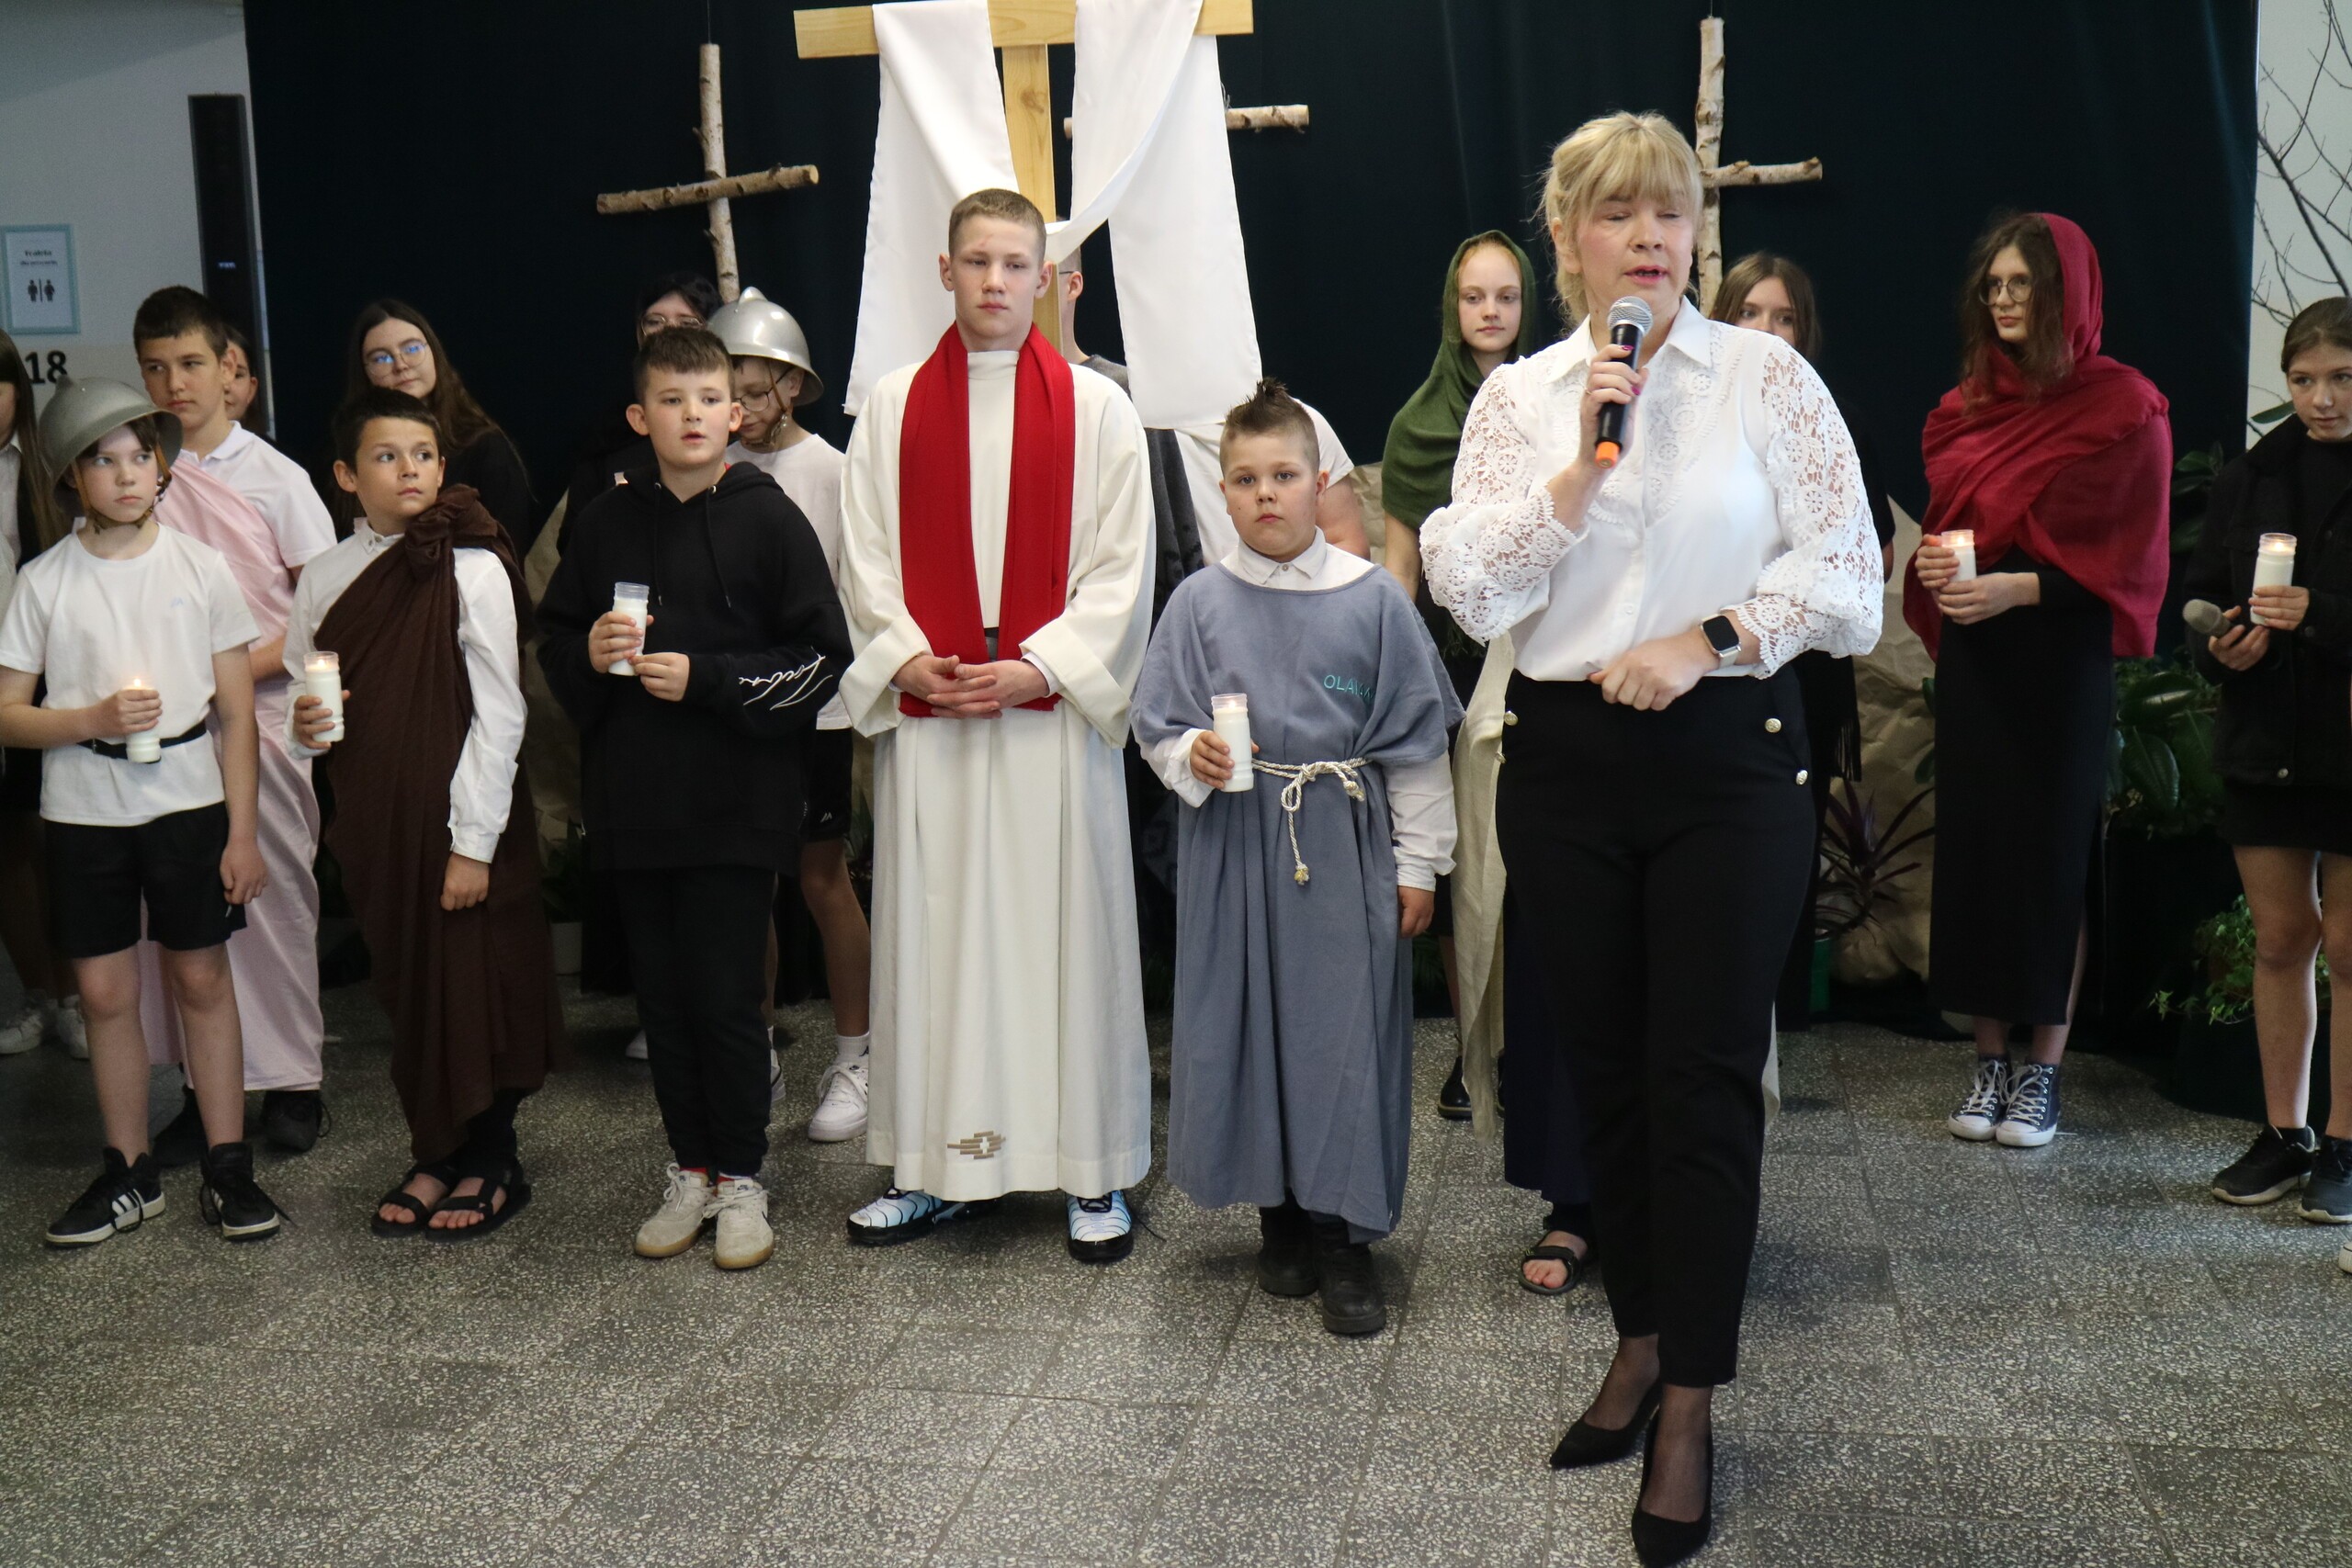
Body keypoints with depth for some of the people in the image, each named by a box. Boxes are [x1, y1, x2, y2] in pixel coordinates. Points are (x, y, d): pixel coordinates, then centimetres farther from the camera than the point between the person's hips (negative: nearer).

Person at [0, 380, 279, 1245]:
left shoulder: (200, 566, 0)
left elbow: (237, 709, 1)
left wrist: (241, 832, -2)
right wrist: (94, 718, -17)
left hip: (189, 801, -1)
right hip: (84, 811, 1)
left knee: (203, 978, 5)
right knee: (106, 992, 7)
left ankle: (227, 1167, 15)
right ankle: (129, 1174, 20)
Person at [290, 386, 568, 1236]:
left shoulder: (473, 569, -9)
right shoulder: (324, 578, 6)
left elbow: (498, 713, -10)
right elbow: (300, 693, 18)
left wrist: (474, 841, -13)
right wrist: (303, 724, -8)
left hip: (460, 818, -5)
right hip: (373, 818, 5)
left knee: (474, 983, 3)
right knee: (407, 984, 13)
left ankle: (490, 1162, 19)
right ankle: (434, 1156, 27)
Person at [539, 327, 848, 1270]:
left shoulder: (768, 518, -4)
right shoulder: (606, 522, 7)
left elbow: (822, 657, -6)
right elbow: (554, 642, 16)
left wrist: (703, 678, -14)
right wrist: (591, 656, -6)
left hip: (736, 803, -4)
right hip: (634, 803, 4)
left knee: (726, 998, 0)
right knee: (662, 998, 11)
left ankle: (742, 1178, 16)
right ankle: (690, 1169, 25)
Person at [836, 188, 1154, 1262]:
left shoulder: (1095, 407, 3)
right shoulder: (893, 406, 9)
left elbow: (1121, 568, -1)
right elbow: (865, 558, 7)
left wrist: (1039, 666, -11)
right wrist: (907, 659, -8)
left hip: (1053, 711, -2)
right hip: (926, 714, 2)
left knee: (1068, 928, 1)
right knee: (929, 929, 5)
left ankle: (1095, 1173, 11)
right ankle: (935, 1168, 16)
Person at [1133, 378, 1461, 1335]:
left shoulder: (1372, 600, -1)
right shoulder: (1201, 602, 2)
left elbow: (1414, 742, 2)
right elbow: (1156, 725, 8)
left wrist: (1418, 862, 2)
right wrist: (1190, 757, -15)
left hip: (1346, 842, -1)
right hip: (1235, 841, 2)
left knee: (1347, 1029, -1)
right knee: (1249, 1022, 7)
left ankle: (1344, 1238, 11)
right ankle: (1280, 1217, 24)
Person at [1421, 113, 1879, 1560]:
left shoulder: (1767, 378, 1)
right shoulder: (1518, 398, 7)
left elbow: (1846, 572, -2)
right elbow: (1468, 591, -4)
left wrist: (1711, 639, -14)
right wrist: (1581, 465, -13)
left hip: (1731, 758, -2)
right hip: (1566, 763, 3)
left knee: (1707, 1078, -2)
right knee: (1607, 1069, 12)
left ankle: (1690, 1410, 8)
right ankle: (1642, 1341, 29)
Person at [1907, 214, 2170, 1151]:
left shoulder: (2122, 407, -3)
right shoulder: (1968, 405, 13)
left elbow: (2128, 554, -6)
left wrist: (2016, 588, -19)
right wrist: (1934, 564, -2)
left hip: (2061, 655, -4)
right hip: (1971, 654, 5)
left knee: (2053, 851, -1)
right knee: (1972, 844, 4)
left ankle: (2043, 1069, 8)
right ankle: (1991, 1059, 13)